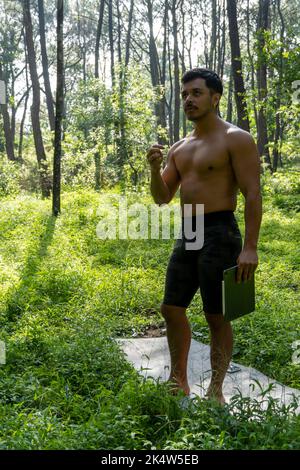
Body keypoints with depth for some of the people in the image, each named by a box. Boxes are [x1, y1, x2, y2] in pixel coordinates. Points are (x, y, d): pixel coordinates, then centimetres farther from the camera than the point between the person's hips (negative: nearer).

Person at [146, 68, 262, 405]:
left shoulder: (235, 139, -6)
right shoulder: (179, 148, 16)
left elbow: (253, 195, -12)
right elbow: (162, 198, 15)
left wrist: (250, 247, -20)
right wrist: (155, 168, -5)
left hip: (220, 235, -8)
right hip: (186, 236, 8)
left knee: (217, 317, -1)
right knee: (172, 309, 11)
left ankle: (215, 390, 14)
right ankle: (178, 382, 25)